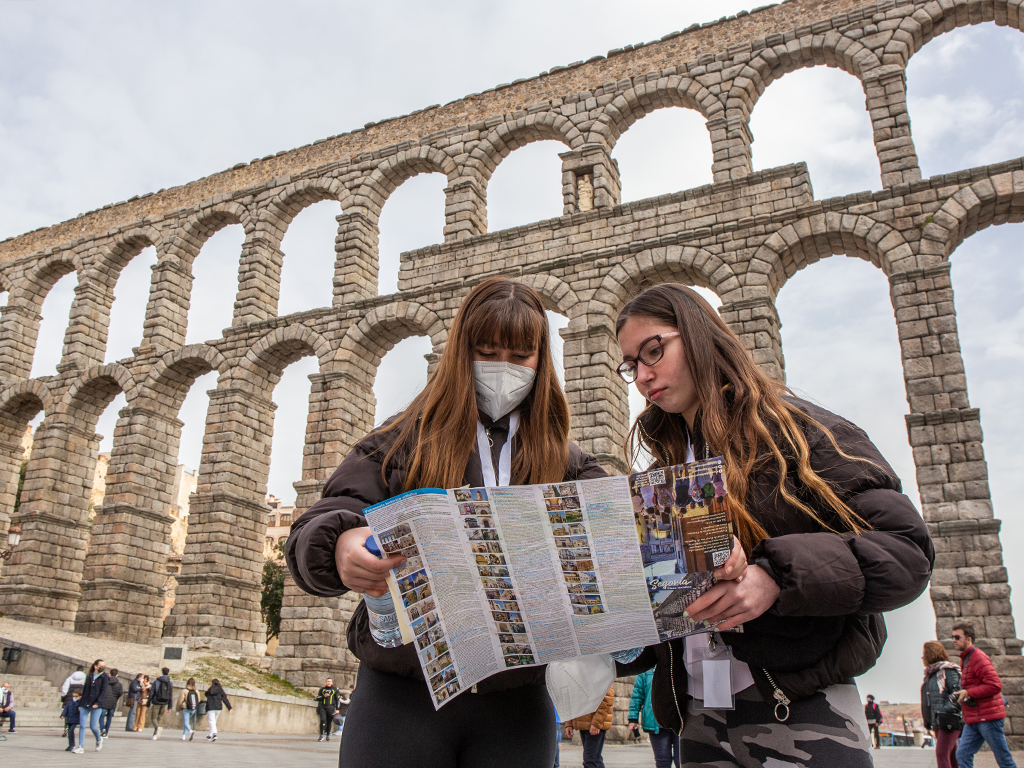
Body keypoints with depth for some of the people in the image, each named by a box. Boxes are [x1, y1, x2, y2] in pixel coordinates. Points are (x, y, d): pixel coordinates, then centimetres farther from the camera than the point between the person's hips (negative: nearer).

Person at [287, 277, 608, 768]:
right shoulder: (403, 442, 4)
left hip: (516, 704, 2)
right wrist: (340, 548, -27)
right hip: (401, 691, -1)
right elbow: (311, 534, -3)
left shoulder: (565, 463, 9)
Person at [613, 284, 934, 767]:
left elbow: (907, 551, -13)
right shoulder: (667, 469, 13)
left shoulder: (797, 430, -4)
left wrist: (778, 575, -26)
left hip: (803, 713, -5)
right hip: (697, 717, 5)